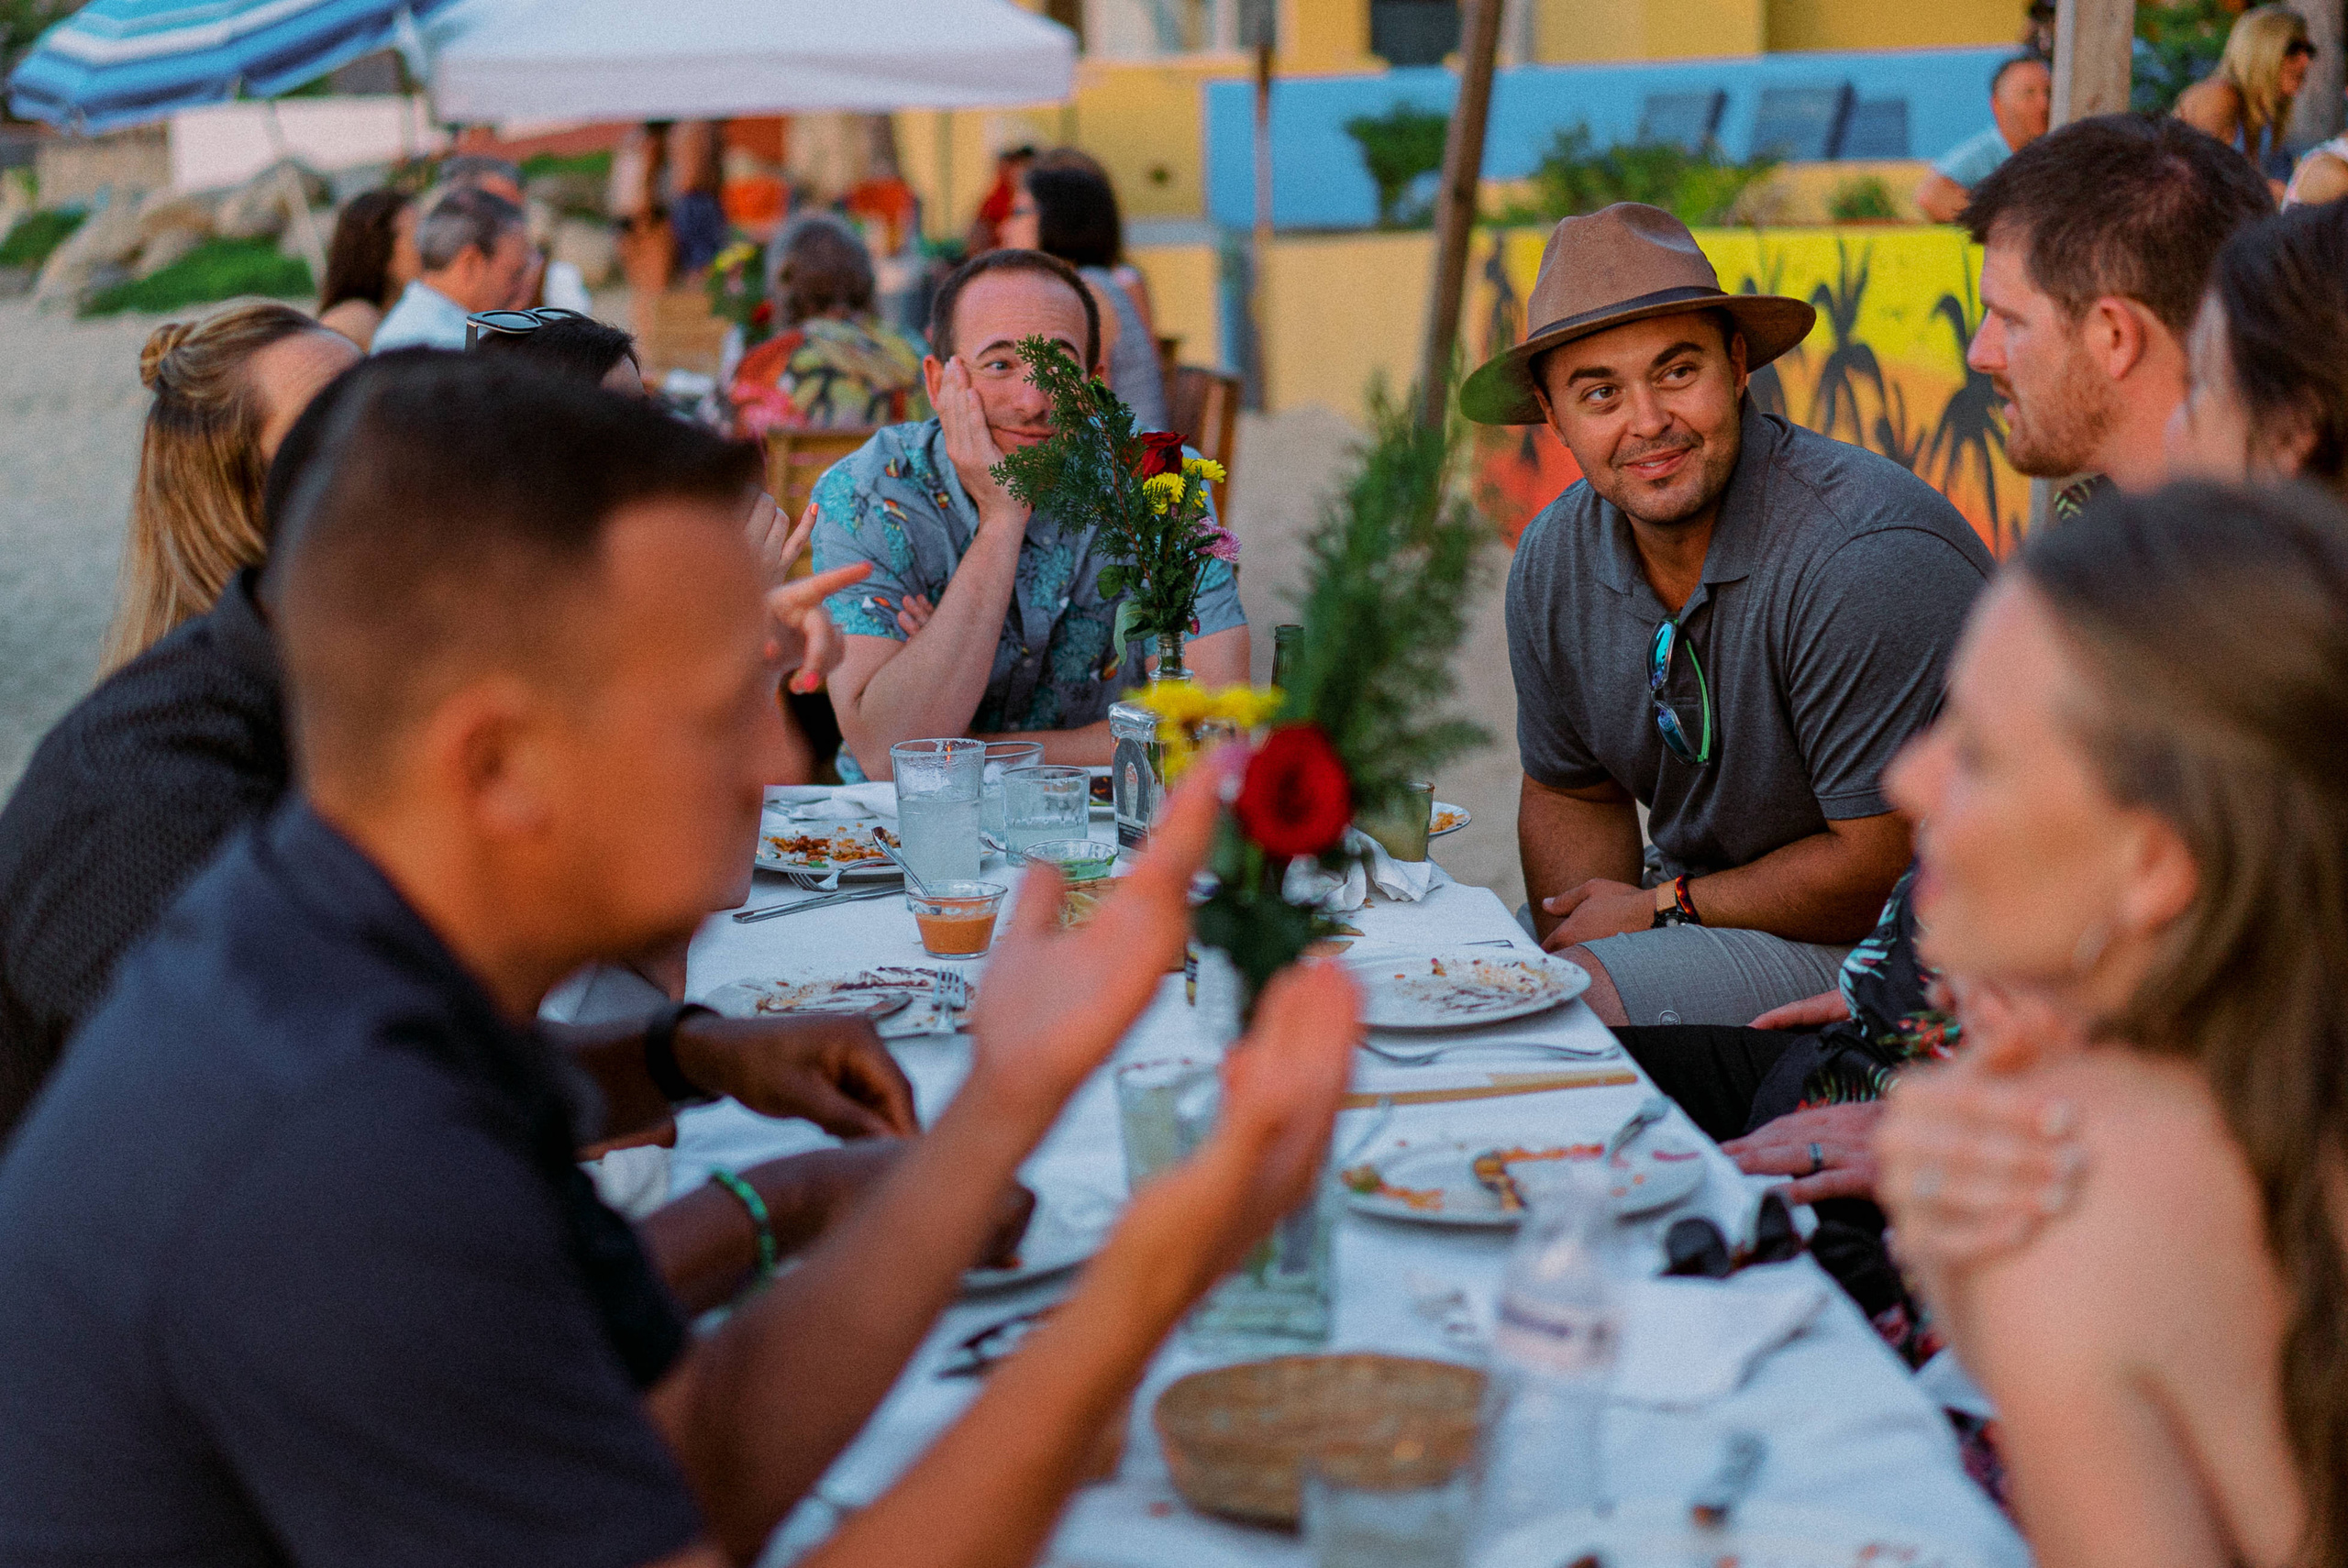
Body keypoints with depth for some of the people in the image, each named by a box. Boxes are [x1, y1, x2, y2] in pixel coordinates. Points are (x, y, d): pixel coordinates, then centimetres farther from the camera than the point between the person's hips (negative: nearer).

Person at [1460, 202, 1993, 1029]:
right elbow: (1573, 792, 11)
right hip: (1692, 906, 7)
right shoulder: (1554, 561, -3)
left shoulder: (1869, 555, -27)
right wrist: (1574, 952, -8)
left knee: (1576, 1002, -26)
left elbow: (1884, 866, -23)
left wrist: (1663, 909, -12)